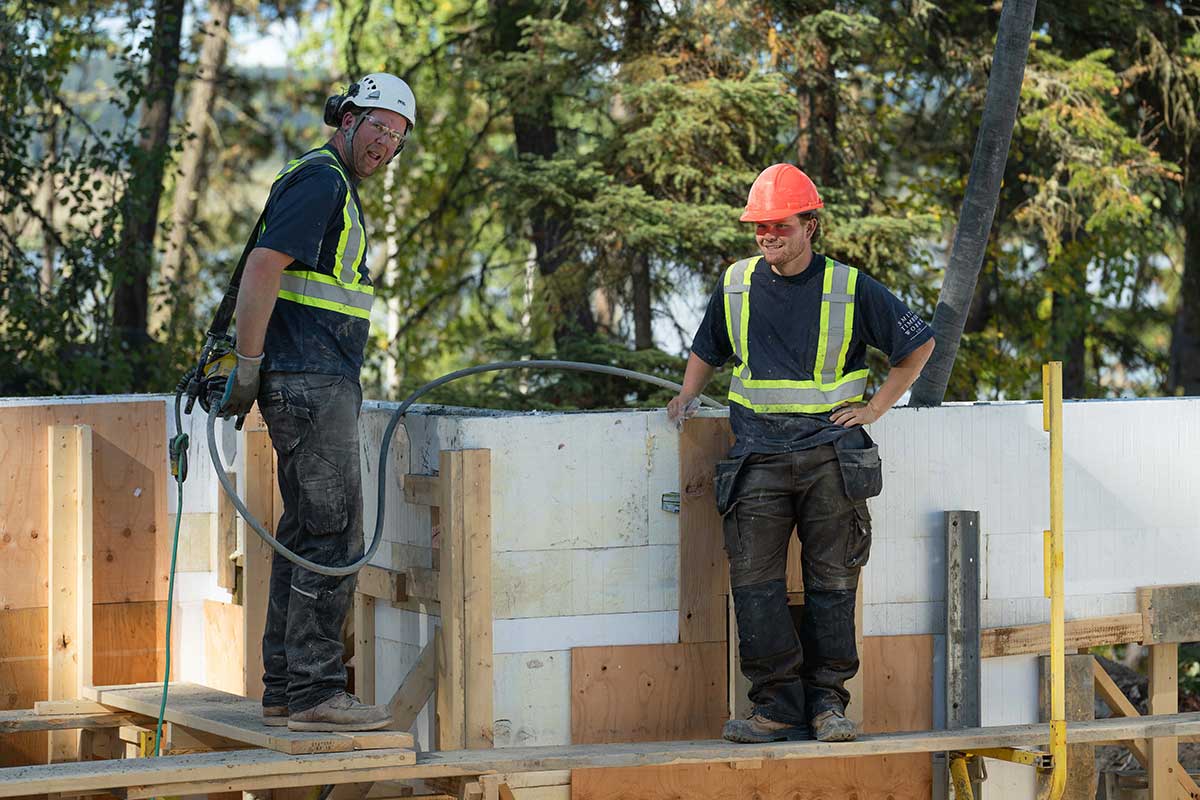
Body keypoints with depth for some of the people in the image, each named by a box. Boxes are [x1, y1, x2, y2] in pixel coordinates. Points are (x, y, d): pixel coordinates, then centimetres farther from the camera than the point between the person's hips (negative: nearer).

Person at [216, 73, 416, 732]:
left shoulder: (335, 187, 22)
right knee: (334, 535, -11)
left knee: (305, 534, 11)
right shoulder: (319, 181, -11)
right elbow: (261, 269, -20)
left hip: (323, 384, 11)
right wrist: (247, 370, -20)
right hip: (310, 382, -11)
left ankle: (284, 689, 14)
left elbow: (272, 277, 29)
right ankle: (313, 691, -10)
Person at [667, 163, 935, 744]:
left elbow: (918, 344, 11)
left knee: (831, 582, 0)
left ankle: (827, 702, 8)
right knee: (754, 580, -8)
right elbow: (707, 348, 27)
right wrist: (689, 393, 11)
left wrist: (875, 408, 4)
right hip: (759, 455, 2)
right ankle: (777, 705, -4)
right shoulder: (736, 285, 9)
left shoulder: (850, 288, 1)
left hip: (829, 453, -2)